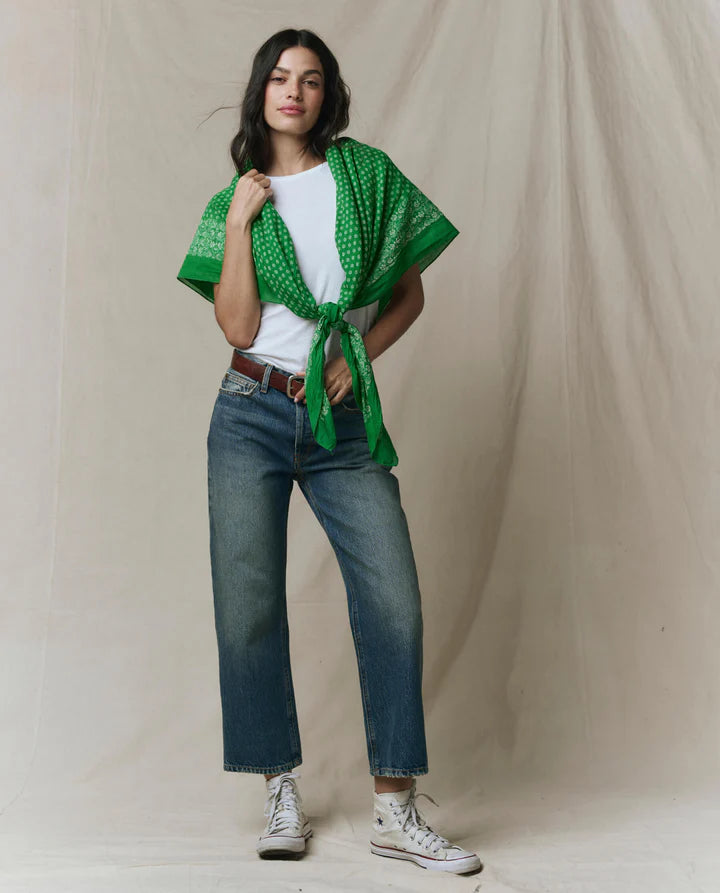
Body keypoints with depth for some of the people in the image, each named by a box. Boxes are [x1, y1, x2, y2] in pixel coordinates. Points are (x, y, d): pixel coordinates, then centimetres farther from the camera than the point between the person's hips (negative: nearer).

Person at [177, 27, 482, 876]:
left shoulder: (368, 174, 8)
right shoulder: (233, 201, 10)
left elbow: (409, 295, 11)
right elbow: (237, 327, -3)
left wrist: (359, 353, -4)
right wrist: (239, 222, -6)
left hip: (343, 423, 0)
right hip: (253, 416, 1)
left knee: (394, 602, -9)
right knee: (248, 606, 0)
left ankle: (394, 808, 3)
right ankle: (281, 792, 16)